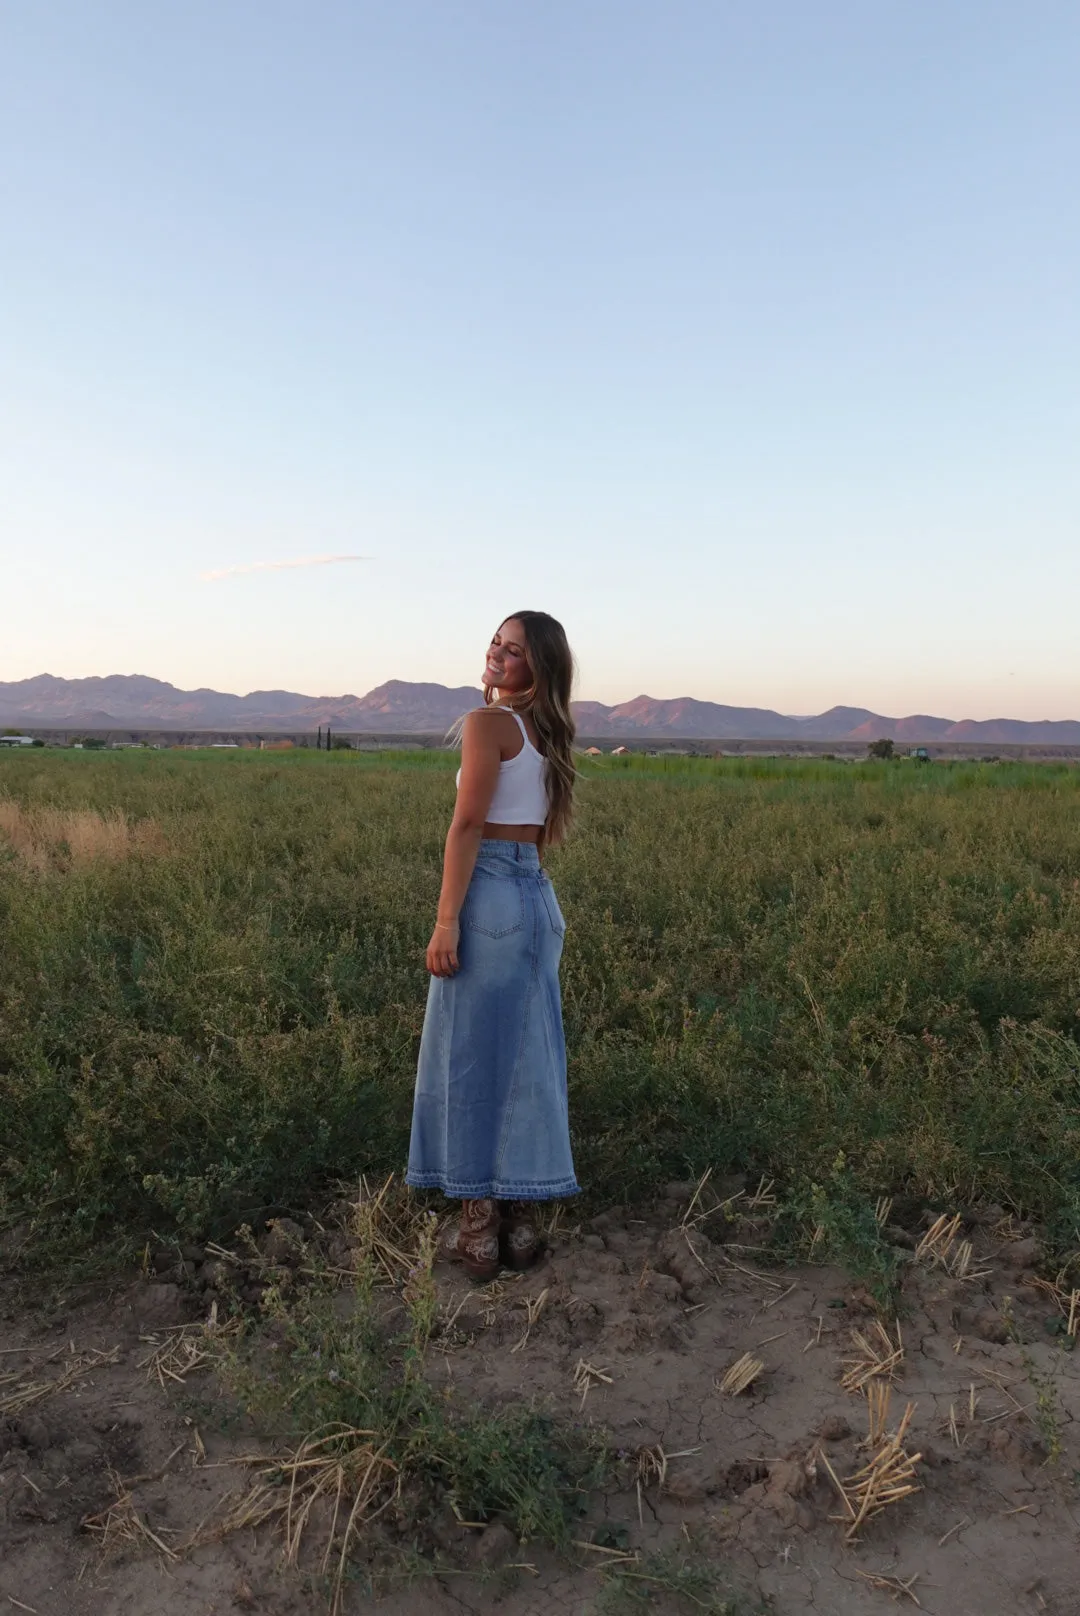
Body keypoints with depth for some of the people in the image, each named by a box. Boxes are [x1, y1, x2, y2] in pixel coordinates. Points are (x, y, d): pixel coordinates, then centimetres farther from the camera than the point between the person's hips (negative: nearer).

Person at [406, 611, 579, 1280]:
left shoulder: (488, 723, -10)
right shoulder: (550, 734, 13)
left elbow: (468, 824, -17)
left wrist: (446, 921, -17)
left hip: (489, 895, -8)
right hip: (540, 899, 8)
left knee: (473, 1060, 2)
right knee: (529, 1062, 11)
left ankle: (478, 1231, 11)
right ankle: (523, 1223, 21)